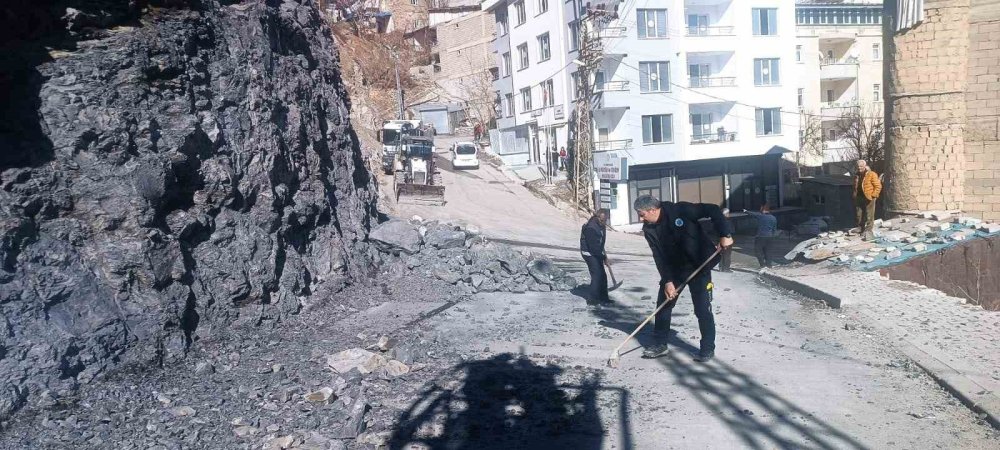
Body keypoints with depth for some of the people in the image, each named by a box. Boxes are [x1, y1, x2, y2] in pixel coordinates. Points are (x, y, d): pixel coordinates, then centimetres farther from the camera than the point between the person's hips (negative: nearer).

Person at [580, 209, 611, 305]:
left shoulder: (601, 226, 4)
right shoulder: (591, 228, -26)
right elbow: (593, 246, -25)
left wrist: (603, 254, 9)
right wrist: (604, 257, -18)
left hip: (597, 253, 9)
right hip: (589, 253, -9)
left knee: (602, 276, 12)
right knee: (597, 275, -11)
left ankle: (603, 297, 22)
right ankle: (593, 299, -5)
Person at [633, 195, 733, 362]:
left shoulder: (680, 210, -23)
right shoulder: (649, 229, -7)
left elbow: (713, 210, -20)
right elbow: (659, 257, -9)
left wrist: (725, 234, -28)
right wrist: (667, 281, -18)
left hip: (699, 265, -5)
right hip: (674, 268, 5)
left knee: (702, 309, -4)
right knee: (663, 304, 6)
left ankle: (708, 348, 11)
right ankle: (660, 344, 21)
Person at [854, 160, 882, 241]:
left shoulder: (872, 174, -10)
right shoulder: (857, 175, 12)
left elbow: (878, 186, -11)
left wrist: (873, 195, -16)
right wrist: (855, 195, 15)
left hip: (868, 199, -7)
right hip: (859, 198, 7)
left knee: (869, 216, -4)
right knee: (859, 216, 14)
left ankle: (869, 232, -1)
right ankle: (861, 230, 27)